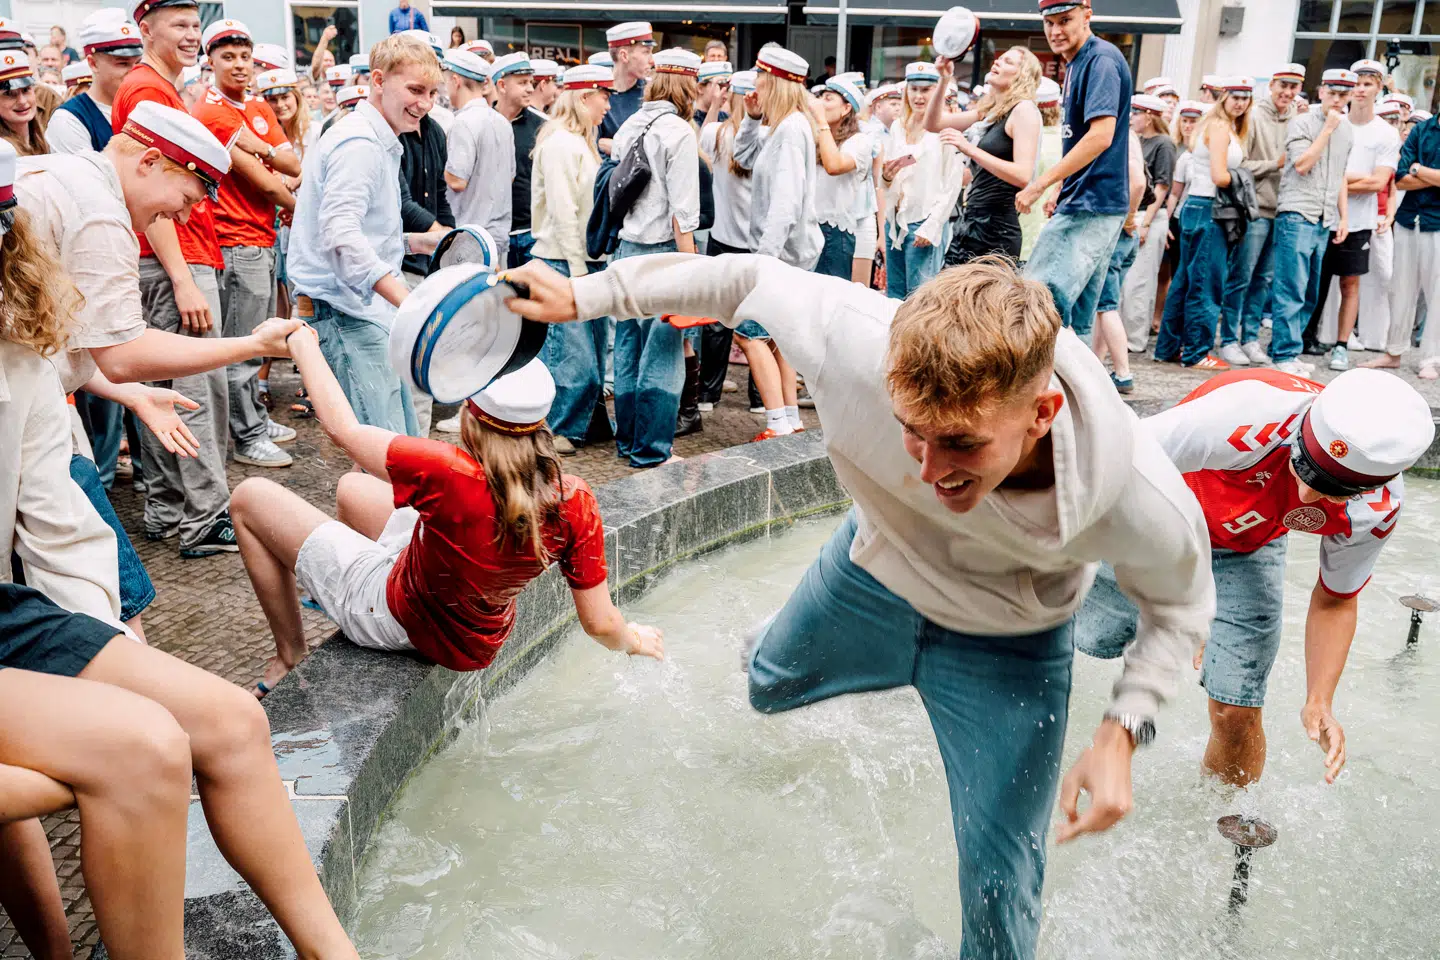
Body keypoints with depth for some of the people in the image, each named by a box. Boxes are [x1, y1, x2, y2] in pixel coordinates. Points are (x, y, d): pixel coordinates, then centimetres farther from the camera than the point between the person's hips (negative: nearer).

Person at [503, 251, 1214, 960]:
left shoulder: (1141, 500, -39)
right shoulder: (860, 345, -41)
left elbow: (1181, 604, -14)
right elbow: (752, 278, -21)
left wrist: (1121, 734, -25)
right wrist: (583, 296, -12)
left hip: (1006, 648, -2)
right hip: (873, 574, 2)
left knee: (999, 876, 6)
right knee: (768, 688, 29)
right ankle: (773, 638, 67)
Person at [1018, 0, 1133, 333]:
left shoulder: (1102, 59, -12)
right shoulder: (1076, 63, 18)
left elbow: (1101, 136, -22)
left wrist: (1041, 184, -20)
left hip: (1092, 205, -10)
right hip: (1084, 203, 10)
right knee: (1077, 315, 12)